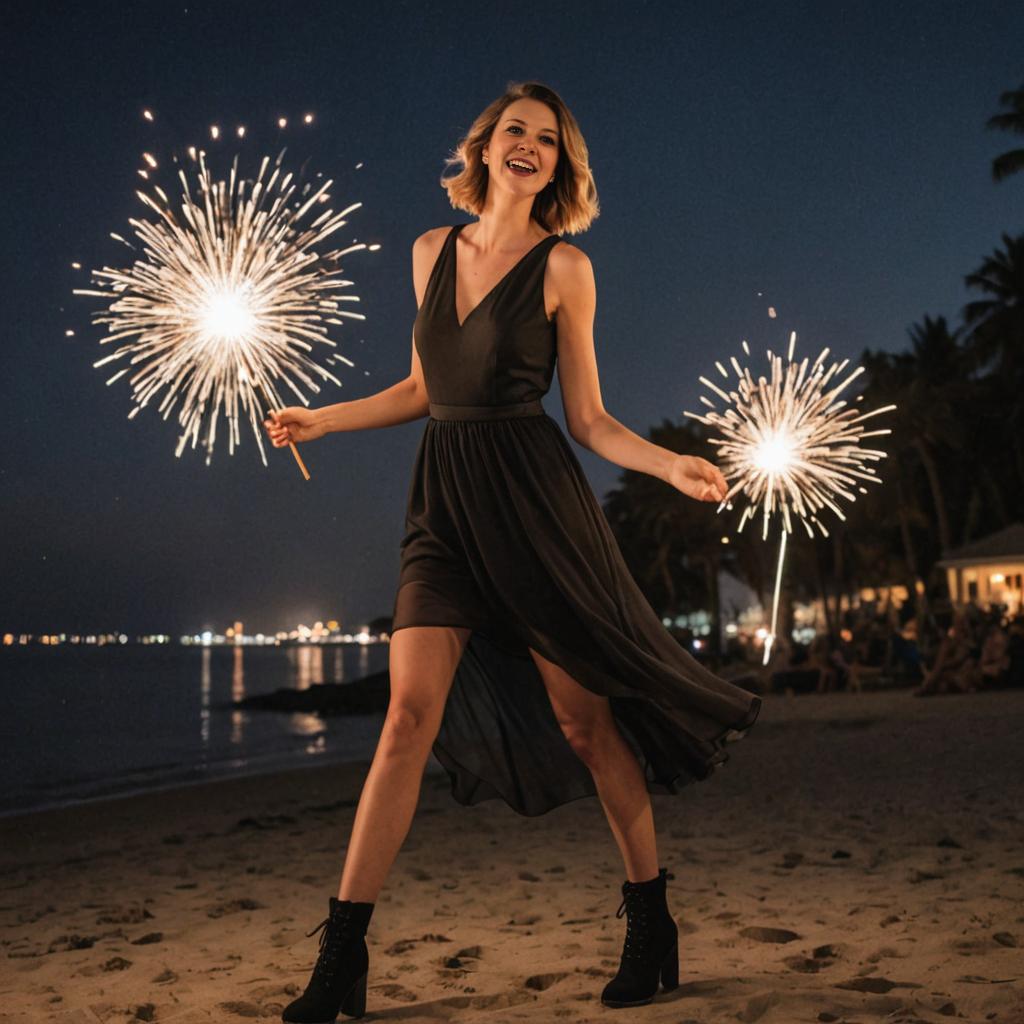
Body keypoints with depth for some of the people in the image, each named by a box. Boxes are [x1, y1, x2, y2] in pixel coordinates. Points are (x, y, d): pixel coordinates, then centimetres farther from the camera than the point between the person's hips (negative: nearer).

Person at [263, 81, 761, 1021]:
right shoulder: (432, 250, 12)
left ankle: (652, 926, 22)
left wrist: (672, 466, -14)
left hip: (532, 497, -3)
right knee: (411, 713, -4)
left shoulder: (563, 267, 1)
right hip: (443, 500, 3)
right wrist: (321, 420, 21)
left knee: (583, 715, 3)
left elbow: (590, 420, 1)